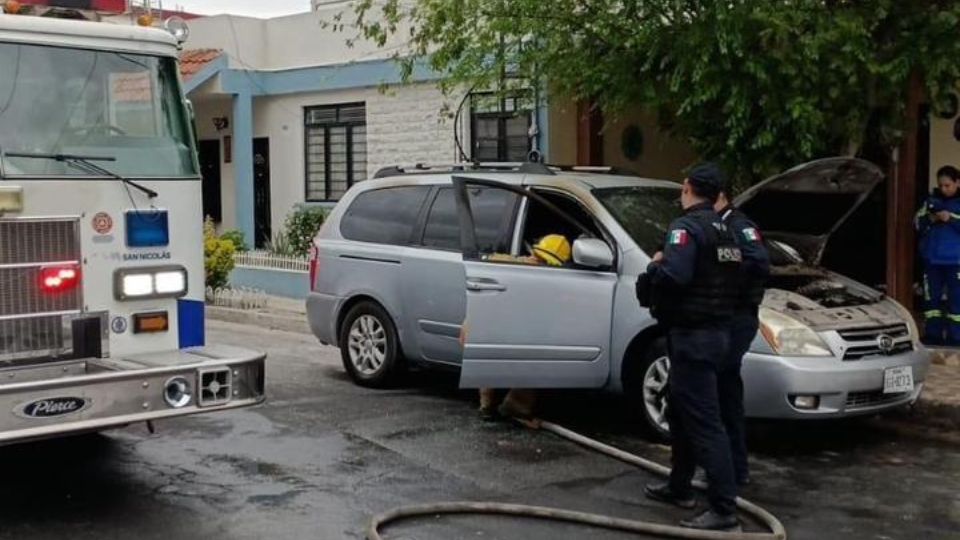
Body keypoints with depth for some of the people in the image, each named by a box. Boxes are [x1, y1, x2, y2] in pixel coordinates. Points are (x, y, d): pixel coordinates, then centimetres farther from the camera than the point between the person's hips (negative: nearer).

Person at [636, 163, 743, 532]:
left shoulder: (687, 227, -15)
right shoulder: (724, 230, 16)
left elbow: (674, 276, -31)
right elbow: (736, 280, 18)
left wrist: (655, 266, -8)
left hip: (693, 335, -10)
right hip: (717, 331, 10)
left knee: (704, 422, -9)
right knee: (681, 413, 22)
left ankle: (724, 510, -8)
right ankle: (680, 487, 33)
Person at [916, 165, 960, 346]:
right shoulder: (932, 200, 9)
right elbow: (917, 224, 8)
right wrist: (928, 219, -11)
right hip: (932, 258, 4)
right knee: (931, 298, 8)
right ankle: (933, 335, 17)